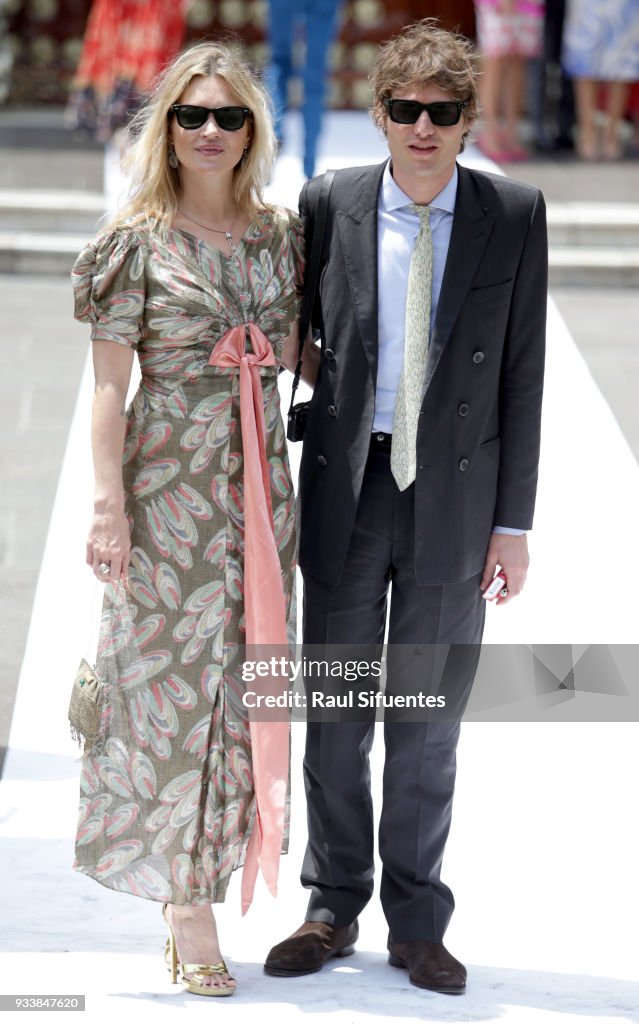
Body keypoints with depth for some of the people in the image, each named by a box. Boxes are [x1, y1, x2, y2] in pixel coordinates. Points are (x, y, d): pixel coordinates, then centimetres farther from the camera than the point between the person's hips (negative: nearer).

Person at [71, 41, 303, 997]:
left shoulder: (280, 235, 10)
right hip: (170, 479, -5)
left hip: (260, 476, 5)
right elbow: (109, 384, -5)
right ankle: (190, 915, 4)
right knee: (176, 674, -3)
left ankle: (203, 881, 17)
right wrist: (109, 504, -10)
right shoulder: (139, 241, -3)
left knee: (245, 675, 6)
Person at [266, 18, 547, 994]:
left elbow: (522, 372, -1)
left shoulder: (514, 216, -3)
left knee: (427, 725, 8)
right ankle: (333, 909, 23)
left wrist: (513, 519, -3)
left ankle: (415, 923, 20)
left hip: (453, 499, -1)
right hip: (347, 485, 1)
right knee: (335, 716, 9)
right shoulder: (328, 203, -1)